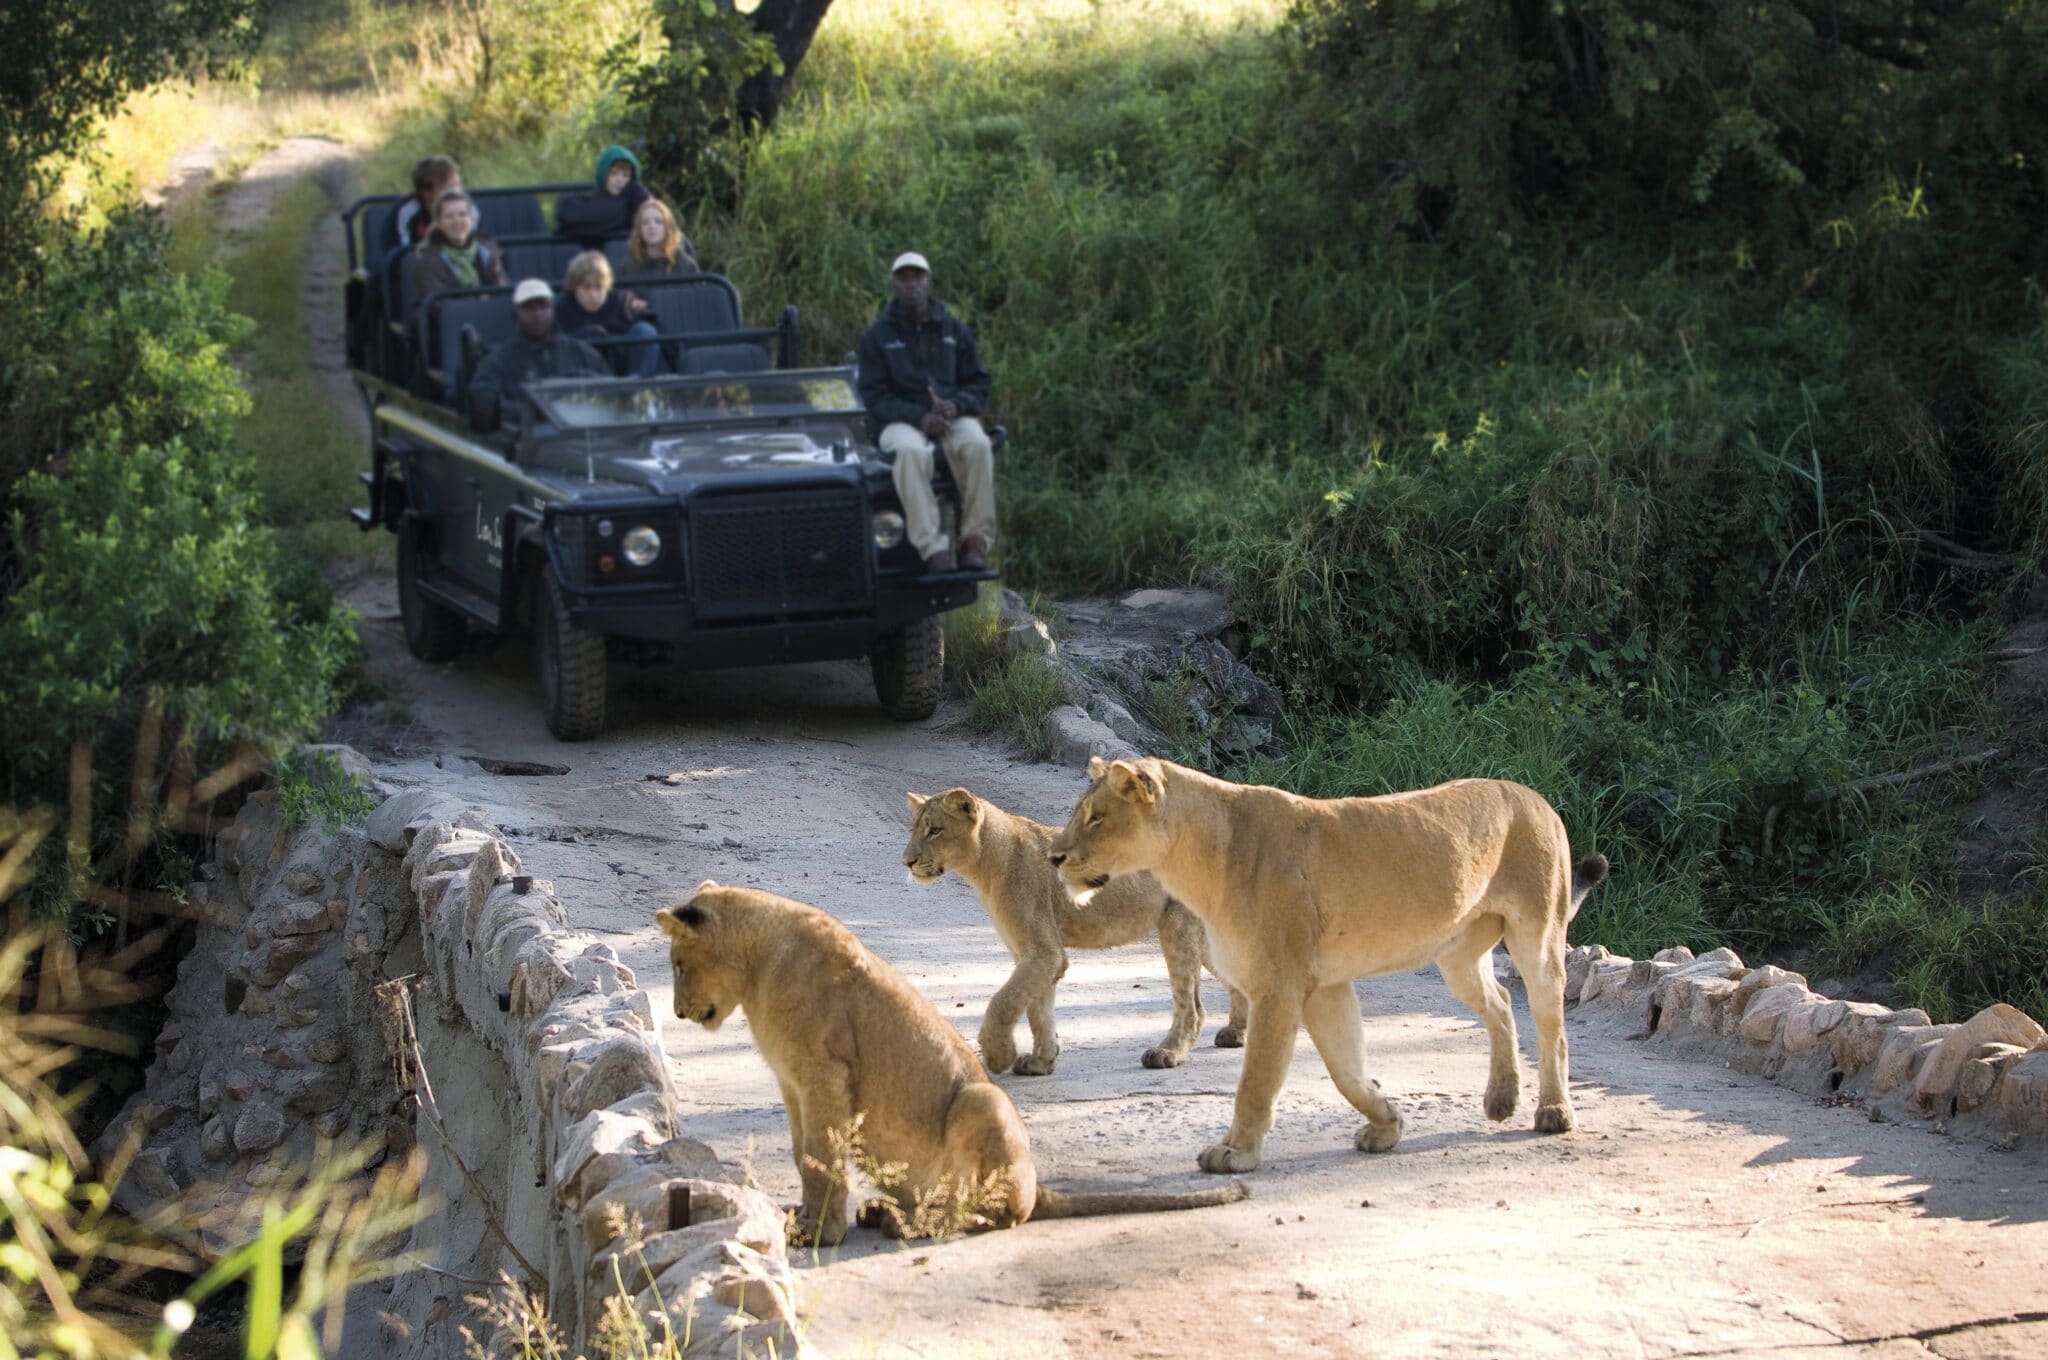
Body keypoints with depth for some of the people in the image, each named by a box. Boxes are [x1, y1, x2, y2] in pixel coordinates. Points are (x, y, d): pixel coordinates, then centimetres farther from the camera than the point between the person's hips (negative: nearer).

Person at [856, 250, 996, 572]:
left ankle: (976, 540, -28)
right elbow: (874, 397, -3)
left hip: (951, 416, 2)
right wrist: (920, 417, -19)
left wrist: (957, 405, -12)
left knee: (977, 445, -33)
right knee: (912, 452, -39)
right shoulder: (877, 337, 4)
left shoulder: (954, 331, 12)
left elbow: (979, 383, 12)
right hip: (898, 422, -2)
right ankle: (933, 549, -41)